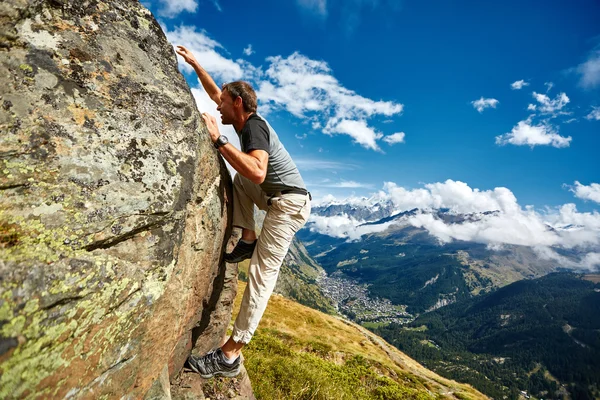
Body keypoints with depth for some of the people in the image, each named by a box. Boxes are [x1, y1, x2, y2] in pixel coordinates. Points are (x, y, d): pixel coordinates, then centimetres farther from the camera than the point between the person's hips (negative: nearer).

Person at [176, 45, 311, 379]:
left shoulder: (253, 127, -16)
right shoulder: (247, 120, 13)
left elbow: (258, 173, -35)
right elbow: (216, 92, 28)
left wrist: (217, 140, -28)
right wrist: (194, 63, 30)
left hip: (289, 203, -10)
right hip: (275, 197, 10)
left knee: (262, 271, -12)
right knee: (239, 177, 21)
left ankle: (230, 355, -6)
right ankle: (248, 239, 9)